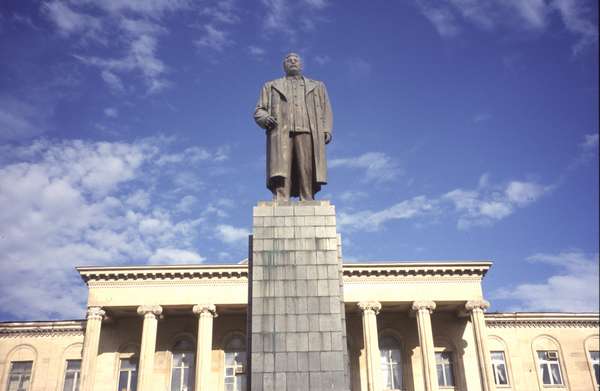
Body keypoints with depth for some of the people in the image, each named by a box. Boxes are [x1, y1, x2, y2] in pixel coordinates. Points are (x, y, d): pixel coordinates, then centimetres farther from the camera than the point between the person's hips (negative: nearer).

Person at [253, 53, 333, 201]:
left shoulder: (317, 86, 31)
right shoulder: (271, 86, 29)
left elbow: (326, 111, 20)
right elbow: (259, 111, 19)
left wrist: (326, 130, 1)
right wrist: (265, 118, -5)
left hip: (308, 133, 1)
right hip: (281, 133, -1)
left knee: (307, 179, -14)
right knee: (280, 177, -19)